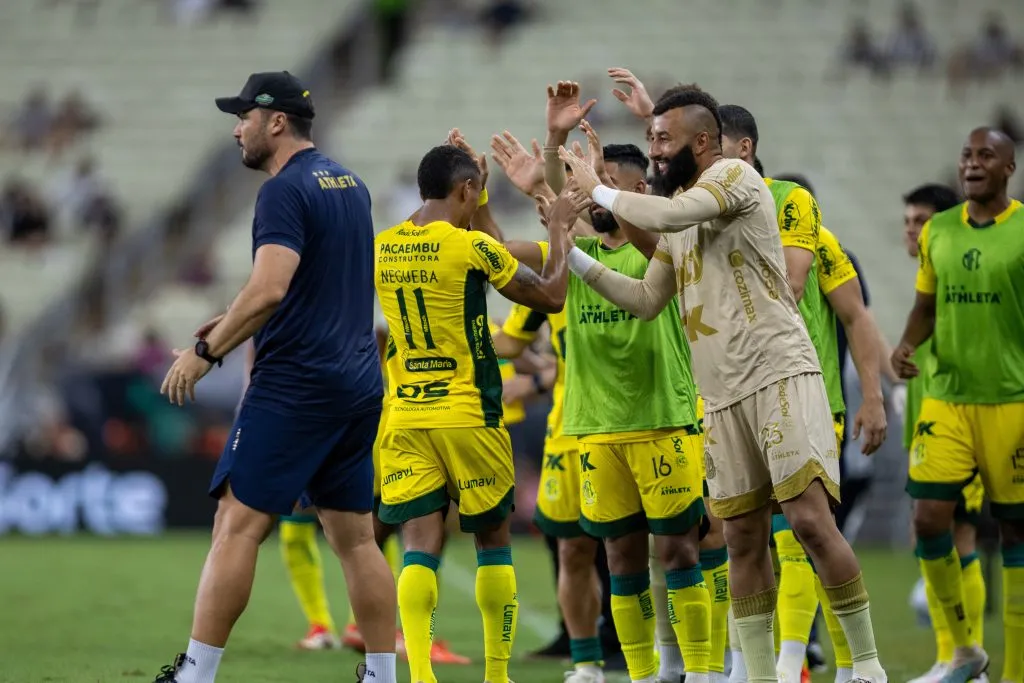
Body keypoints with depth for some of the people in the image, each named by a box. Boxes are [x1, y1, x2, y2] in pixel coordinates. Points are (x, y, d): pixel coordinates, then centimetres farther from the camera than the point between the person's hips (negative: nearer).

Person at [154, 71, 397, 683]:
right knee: (354, 536, 10)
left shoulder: (286, 191, -11)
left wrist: (207, 350, -14)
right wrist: (240, 324, 23)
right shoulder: (350, 184, 16)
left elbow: (269, 290, -23)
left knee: (238, 523, -7)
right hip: (359, 382, 9)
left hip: (295, 385, -9)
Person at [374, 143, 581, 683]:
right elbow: (551, 296, -3)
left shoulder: (381, 248, 5)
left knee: (420, 546, -2)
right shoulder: (471, 247, -11)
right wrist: (558, 228, 9)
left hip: (404, 418, 4)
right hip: (468, 417, -4)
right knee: (493, 540, 12)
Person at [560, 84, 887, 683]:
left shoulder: (736, 175, -5)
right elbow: (647, 301, 25)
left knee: (810, 518, -16)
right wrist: (574, 255, 18)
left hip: (780, 373, -8)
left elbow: (667, 213, -21)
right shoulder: (679, 215, 19)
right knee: (744, 538, 6)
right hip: (724, 395, 8)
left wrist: (598, 190, -6)